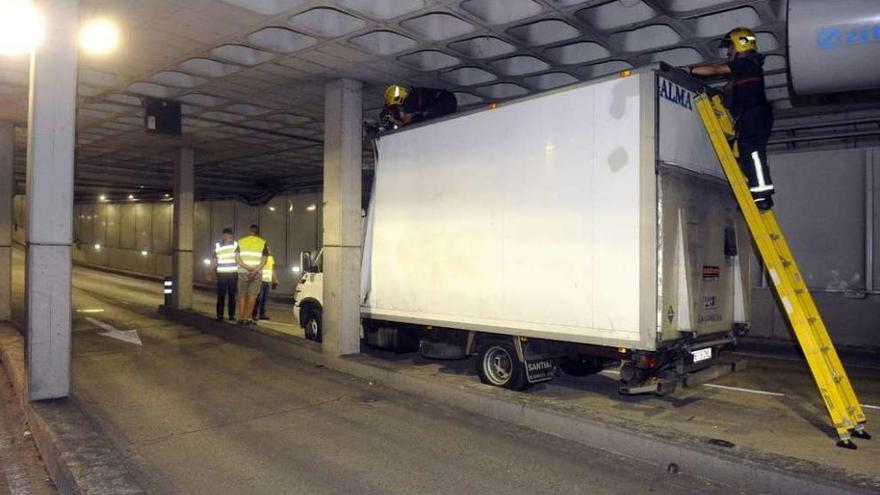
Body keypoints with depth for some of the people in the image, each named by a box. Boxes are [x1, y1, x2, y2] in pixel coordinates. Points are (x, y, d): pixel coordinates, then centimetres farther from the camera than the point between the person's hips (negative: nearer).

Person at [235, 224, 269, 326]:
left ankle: (241, 318, 7)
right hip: (257, 273, -1)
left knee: (242, 296, 11)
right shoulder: (263, 243, 2)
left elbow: (237, 258, -3)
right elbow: (264, 260, -8)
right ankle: (247, 318, -1)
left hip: (243, 272, 1)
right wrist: (255, 270, -15)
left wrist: (247, 268, -11)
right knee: (252, 296, 4)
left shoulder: (241, 241, 7)